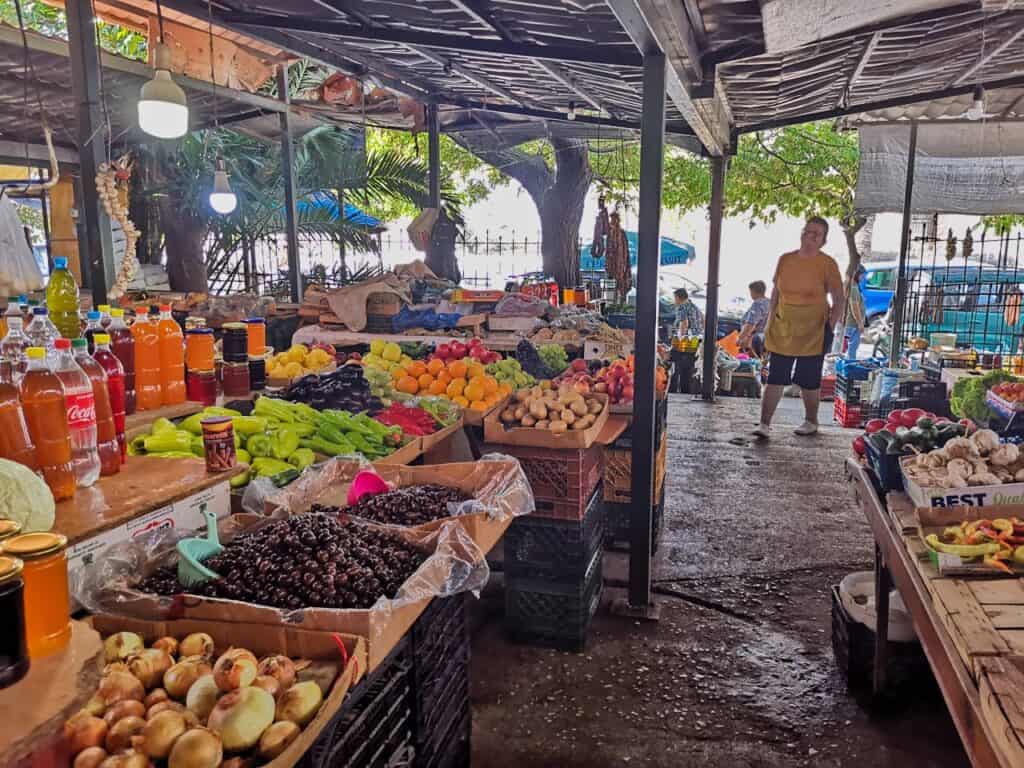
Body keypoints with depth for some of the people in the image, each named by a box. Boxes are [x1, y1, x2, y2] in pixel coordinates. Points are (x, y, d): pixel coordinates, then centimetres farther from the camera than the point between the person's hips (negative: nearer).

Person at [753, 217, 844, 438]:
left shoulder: (827, 264, -5)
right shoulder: (785, 259, 5)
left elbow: (839, 301, -2)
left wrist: (830, 327, -11)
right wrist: (770, 323, 9)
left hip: (813, 332, -3)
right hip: (783, 329, 3)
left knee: (809, 380, 9)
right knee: (775, 378, 0)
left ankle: (811, 421, 28)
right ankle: (764, 424, 3)